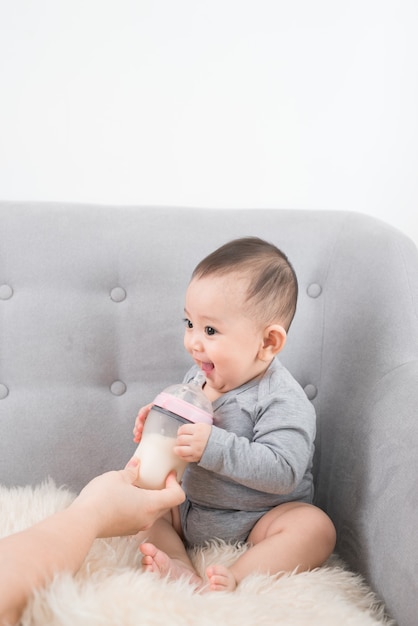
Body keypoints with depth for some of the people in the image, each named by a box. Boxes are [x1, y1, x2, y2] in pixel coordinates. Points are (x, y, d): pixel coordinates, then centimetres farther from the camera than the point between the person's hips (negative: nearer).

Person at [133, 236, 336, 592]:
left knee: (316, 526, -28)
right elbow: (180, 432, 16)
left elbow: (281, 472, -31)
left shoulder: (283, 401, -20)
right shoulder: (198, 378, 2)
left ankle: (235, 578, -40)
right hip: (189, 512, 7)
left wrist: (214, 445, -37)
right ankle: (181, 565, -25)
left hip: (255, 525, -7)